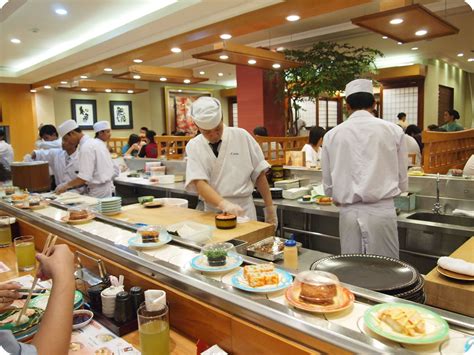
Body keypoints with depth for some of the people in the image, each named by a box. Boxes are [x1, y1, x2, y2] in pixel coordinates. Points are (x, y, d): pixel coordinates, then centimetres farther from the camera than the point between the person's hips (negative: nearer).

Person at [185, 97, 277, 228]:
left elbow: (259, 174, 2)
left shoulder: (241, 136, -4)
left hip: (244, 210, -1)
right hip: (212, 212, 1)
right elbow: (199, 183, -14)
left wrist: (270, 207, 2)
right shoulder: (194, 147, -2)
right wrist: (223, 204, -30)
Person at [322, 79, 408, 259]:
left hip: (349, 213, 1)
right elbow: (402, 181, 5)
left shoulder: (332, 135, 1)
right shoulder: (393, 131, -1)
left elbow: (328, 185, 6)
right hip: (381, 211, -1)